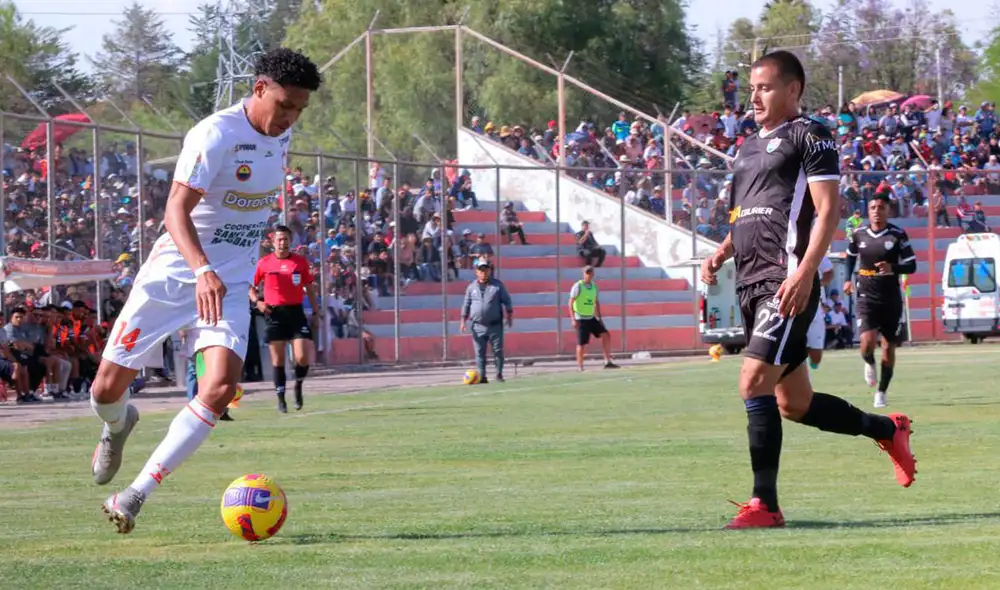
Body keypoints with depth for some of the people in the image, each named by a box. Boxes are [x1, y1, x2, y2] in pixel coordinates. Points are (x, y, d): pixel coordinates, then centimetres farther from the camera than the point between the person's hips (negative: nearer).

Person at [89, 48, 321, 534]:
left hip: (231, 284, 5)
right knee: (108, 388, -1)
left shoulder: (280, 134, 4)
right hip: (174, 271, -5)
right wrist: (203, 270, -45)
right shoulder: (215, 135, -19)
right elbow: (176, 208, -29)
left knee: (221, 388, -20)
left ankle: (135, 495, -13)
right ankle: (119, 425, 40)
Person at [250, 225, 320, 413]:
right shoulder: (264, 263, 2)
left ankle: (298, 386, 20)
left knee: (302, 358, -9)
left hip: (296, 312, 0)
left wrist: (315, 311, 9)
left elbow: (309, 287, 13)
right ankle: (281, 398, 13)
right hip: (274, 314, 0)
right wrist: (256, 301, -5)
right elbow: (250, 285, 12)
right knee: (278, 359, 2)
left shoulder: (301, 261, 5)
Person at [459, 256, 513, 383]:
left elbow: (506, 301, 7)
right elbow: (466, 304, 12)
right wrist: (463, 321, 6)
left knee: (498, 351, 1)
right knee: (480, 353, 0)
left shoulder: (497, 285, 3)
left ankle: (499, 374, 12)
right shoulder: (472, 287, 8)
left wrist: (509, 316, 2)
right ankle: (482, 376, 5)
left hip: (495, 325, -1)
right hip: (478, 326, 1)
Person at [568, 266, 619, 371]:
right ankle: (580, 368, 5)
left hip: (591, 318, 6)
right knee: (582, 344, -5)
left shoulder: (594, 286, 8)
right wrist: (573, 319, -20)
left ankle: (608, 362, 5)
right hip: (581, 319, -6)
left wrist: (599, 317, 15)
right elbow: (571, 303, -13)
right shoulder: (578, 286, -11)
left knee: (606, 335, 0)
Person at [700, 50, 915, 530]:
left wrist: (804, 273, -23)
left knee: (754, 383, -19)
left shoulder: (809, 136, -3)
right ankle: (887, 430, 33)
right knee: (794, 404, 12)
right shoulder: (749, 147, 22)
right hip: (751, 285, 9)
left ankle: (765, 504, -15)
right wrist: (720, 255, 12)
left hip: (787, 284, -9)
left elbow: (828, 211, -11)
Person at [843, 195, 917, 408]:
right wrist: (848, 279, 10)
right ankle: (869, 364, 18)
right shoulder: (858, 235, 1)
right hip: (866, 297, 0)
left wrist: (892, 268, -24)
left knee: (889, 347, 7)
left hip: (891, 298, 0)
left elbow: (911, 266, -6)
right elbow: (851, 256, 22)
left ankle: (881, 392, 23)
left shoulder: (898, 235, -7)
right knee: (867, 342, -19)